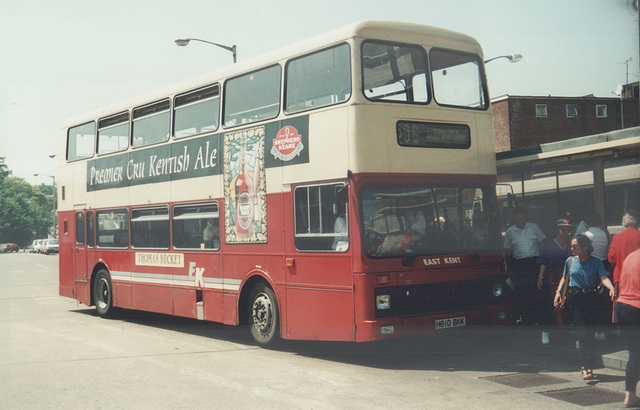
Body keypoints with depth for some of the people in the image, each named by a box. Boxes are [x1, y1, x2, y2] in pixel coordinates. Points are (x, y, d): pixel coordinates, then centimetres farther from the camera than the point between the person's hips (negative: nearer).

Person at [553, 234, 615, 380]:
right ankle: (587, 367, -9)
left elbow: (604, 277, -13)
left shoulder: (596, 262, -1)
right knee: (582, 333, -8)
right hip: (574, 298, 0)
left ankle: (586, 366, 16)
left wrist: (611, 288, -32)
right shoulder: (570, 261, 5)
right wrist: (558, 292, 2)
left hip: (590, 299, 0)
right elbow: (564, 278, 16)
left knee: (590, 333, 3)